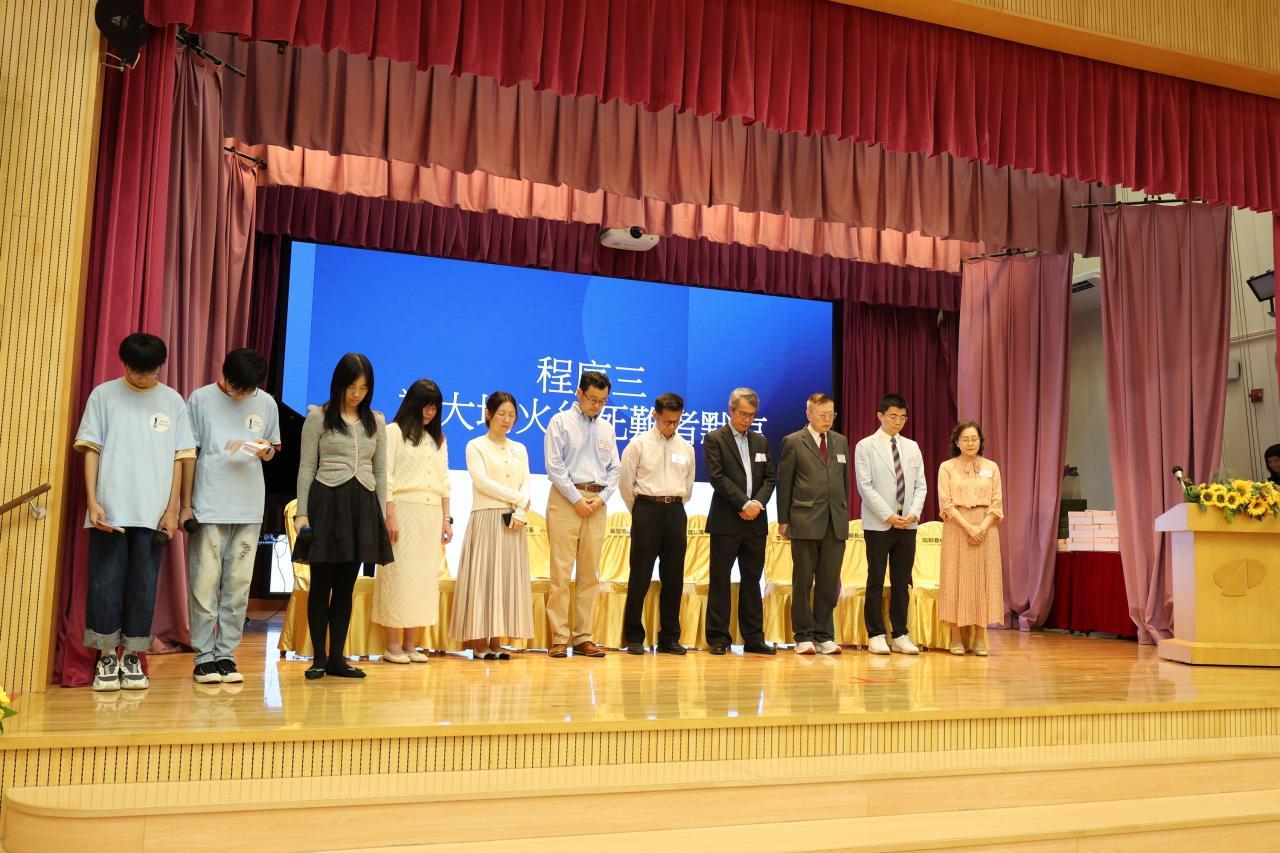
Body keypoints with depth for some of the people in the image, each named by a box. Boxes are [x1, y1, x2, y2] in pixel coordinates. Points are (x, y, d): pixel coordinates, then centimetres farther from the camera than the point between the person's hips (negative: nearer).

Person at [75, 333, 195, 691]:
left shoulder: (173, 401, 6)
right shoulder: (104, 395, 3)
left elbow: (178, 458, 7)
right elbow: (90, 450, 2)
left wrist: (171, 509, 1)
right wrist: (92, 502, -7)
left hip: (153, 512, 1)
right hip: (110, 510, -1)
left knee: (144, 585, 4)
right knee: (106, 582, 1)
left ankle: (131, 657, 14)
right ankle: (107, 657, 12)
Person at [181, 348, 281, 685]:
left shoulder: (266, 403, 7)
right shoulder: (201, 399, -1)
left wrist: (265, 450, -8)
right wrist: (185, 505, 0)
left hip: (249, 509, 3)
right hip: (208, 508, -3)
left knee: (238, 586, 6)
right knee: (204, 584, -1)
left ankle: (226, 654, 14)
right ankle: (204, 657, 8)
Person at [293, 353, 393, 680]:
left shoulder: (376, 421, 11)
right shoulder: (318, 417, 1)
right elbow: (306, 468, 0)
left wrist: (381, 515, 8)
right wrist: (302, 512, -6)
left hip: (363, 504, 3)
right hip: (327, 500, -3)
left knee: (346, 585, 7)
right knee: (322, 584, 1)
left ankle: (337, 657, 14)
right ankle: (319, 658, 11)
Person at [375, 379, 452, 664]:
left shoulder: (438, 439, 21)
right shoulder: (394, 432, 3)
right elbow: (386, 477, -5)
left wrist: (446, 518, 11)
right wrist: (390, 515, -13)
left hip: (431, 514, 6)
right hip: (404, 510, -6)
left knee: (425, 576, 3)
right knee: (398, 574, -6)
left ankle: (411, 645, 9)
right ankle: (392, 645, 0)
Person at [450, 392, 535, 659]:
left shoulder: (520, 449, 17)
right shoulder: (476, 446, 2)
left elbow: (526, 485, 7)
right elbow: (482, 481, -10)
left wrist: (519, 512, -10)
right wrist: (516, 498, -8)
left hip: (513, 520, 5)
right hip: (486, 518, -5)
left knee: (508, 577, 2)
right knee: (484, 576, -6)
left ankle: (496, 642, 6)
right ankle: (480, 642, -2)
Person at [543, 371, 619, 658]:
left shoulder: (607, 428, 15)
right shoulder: (561, 422, 1)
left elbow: (614, 469, 14)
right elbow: (554, 465, -6)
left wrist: (601, 497, -2)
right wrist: (577, 499, -10)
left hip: (597, 503, 5)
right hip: (566, 499, -4)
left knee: (590, 573, 5)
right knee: (561, 572, -7)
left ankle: (583, 637, 10)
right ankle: (559, 638, -3)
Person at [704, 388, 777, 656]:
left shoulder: (761, 441, 15)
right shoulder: (714, 439, 0)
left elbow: (769, 478, 11)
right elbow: (717, 477, -10)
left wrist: (758, 503, -7)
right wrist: (744, 503, -14)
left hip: (755, 522, 5)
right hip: (726, 521, -4)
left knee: (752, 580, 7)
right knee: (720, 580, 0)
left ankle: (754, 638, 12)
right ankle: (718, 638, 6)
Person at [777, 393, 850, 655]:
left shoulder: (841, 441, 14)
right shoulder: (793, 442, 0)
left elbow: (846, 480, 16)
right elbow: (784, 483, 0)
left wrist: (845, 513, 11)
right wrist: (783, 520, -2)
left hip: (836, 523, 4)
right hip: (805, 522, -4)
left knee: (829, 583, 5)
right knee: (803, 582, 3)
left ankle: (824, 636, 14)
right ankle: (804, 636, 11)